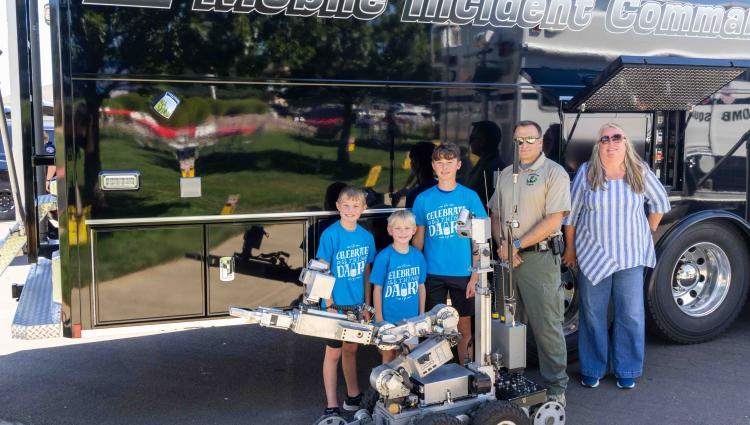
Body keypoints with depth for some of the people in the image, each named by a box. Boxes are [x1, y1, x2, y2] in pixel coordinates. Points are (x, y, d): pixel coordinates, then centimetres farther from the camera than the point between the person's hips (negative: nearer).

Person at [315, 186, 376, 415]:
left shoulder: (366, 237, 0)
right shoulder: (330, 235, -14)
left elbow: (366, 272, 8)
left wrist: (367, 304, 8)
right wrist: (329, 303, -14)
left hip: (356, 305, 5)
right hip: (336, 306, -5)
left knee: (351, 349, 19)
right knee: (333, 353, 5)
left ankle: (353, 397, 35)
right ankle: (331, 406, 14)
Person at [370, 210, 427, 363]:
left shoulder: (418, 256, 0)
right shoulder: (384, 257, -11)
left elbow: (421, 287, 8)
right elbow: (377, 289, -7)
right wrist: (379, 319, -8)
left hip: (411, 318, 3)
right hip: (389, 319, -3)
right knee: (389, 356, 9)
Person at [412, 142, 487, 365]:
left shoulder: (470, 197, -1)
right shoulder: (423, 199, 2)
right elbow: (418, 238, 7)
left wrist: (475, 277, -6)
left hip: (463, 274, -1)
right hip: (433, 275, 1)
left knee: (464, 328, 8)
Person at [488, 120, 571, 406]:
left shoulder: (554, 173, -4)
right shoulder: (505, 175, 15)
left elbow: (553, 220, -12)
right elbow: (496, 216, 18)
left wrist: (517, 244, -12)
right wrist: (502, 244, -1)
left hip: (539, 257, -6)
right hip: (508, 258, 6)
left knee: (546, 326, -4)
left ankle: (555, 388, 5)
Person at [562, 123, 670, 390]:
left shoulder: (640, 172, -1)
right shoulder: (586, 173, -4)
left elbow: (659, 202, 15)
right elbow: (571, 213, 2)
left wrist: (648, 232, 16)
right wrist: (570, 248, 5)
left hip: (631, 256, 1)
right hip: (593, 256, -1)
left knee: (631, 315, 3)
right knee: (593, 315, 6)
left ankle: (627, 371, 19)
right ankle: (592, 370, 20)